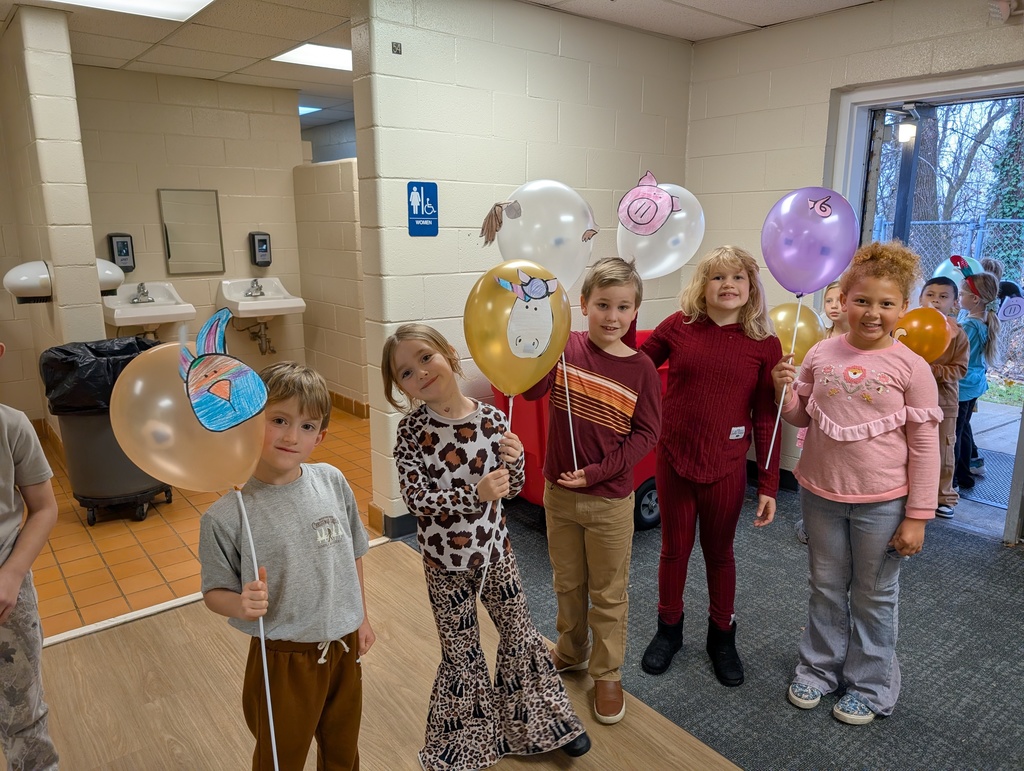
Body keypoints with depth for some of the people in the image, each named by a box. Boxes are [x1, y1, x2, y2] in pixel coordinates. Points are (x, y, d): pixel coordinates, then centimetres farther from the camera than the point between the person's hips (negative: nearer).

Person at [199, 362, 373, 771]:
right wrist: (241, 605, -31)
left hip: (344, 646, 4)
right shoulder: (226, 517, -21)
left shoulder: (332, 482, -11)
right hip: (284, 659, -3)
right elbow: (214, 592, -10)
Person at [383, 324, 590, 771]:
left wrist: (514, 459, -26)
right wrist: (476, 494, -34)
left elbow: (513, 488, -4)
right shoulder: (411, 430, -16)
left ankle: (540, 722, 42)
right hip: (445, 561, -1)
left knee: (519, 634, 17)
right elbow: (416, 498, -22)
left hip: (494, 549, 2)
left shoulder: (492, 419, -12)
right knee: (462, 654, 14)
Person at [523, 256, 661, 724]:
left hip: (610, 500, -2)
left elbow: (646, 433, -9)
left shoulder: (641, 369, -10)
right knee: (568, 583, 22)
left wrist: (597, 471, -16)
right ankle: (571, 653, 45)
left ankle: (607, 673, 34)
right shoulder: (566, 347, -7)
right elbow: (532, 388, -20)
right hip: (559, 492, 2)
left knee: (608, 594, 14)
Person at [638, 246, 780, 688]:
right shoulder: (678, 326, -4)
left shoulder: (764, 344, -5)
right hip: (673, 458, 1)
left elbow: (766, 418, -3)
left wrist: (769, 485, -3)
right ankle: (668, 630, 38)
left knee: (719, 552, 17)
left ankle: (722, 636, 39)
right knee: (674, 548, 16)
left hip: (725, 466, 0)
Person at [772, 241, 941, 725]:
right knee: (826, 588, 19)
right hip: (821, 494, 3)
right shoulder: (821, 355, -3)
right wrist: (785, 392, -14)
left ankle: (871, 686, 33)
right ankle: (819, 667, 38)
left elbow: (924, 446, -8)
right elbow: (801, 417, 8)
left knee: (874, 597, 14)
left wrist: (918, 516, -8)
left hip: (881, 503, -3)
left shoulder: (911, 368, -11)